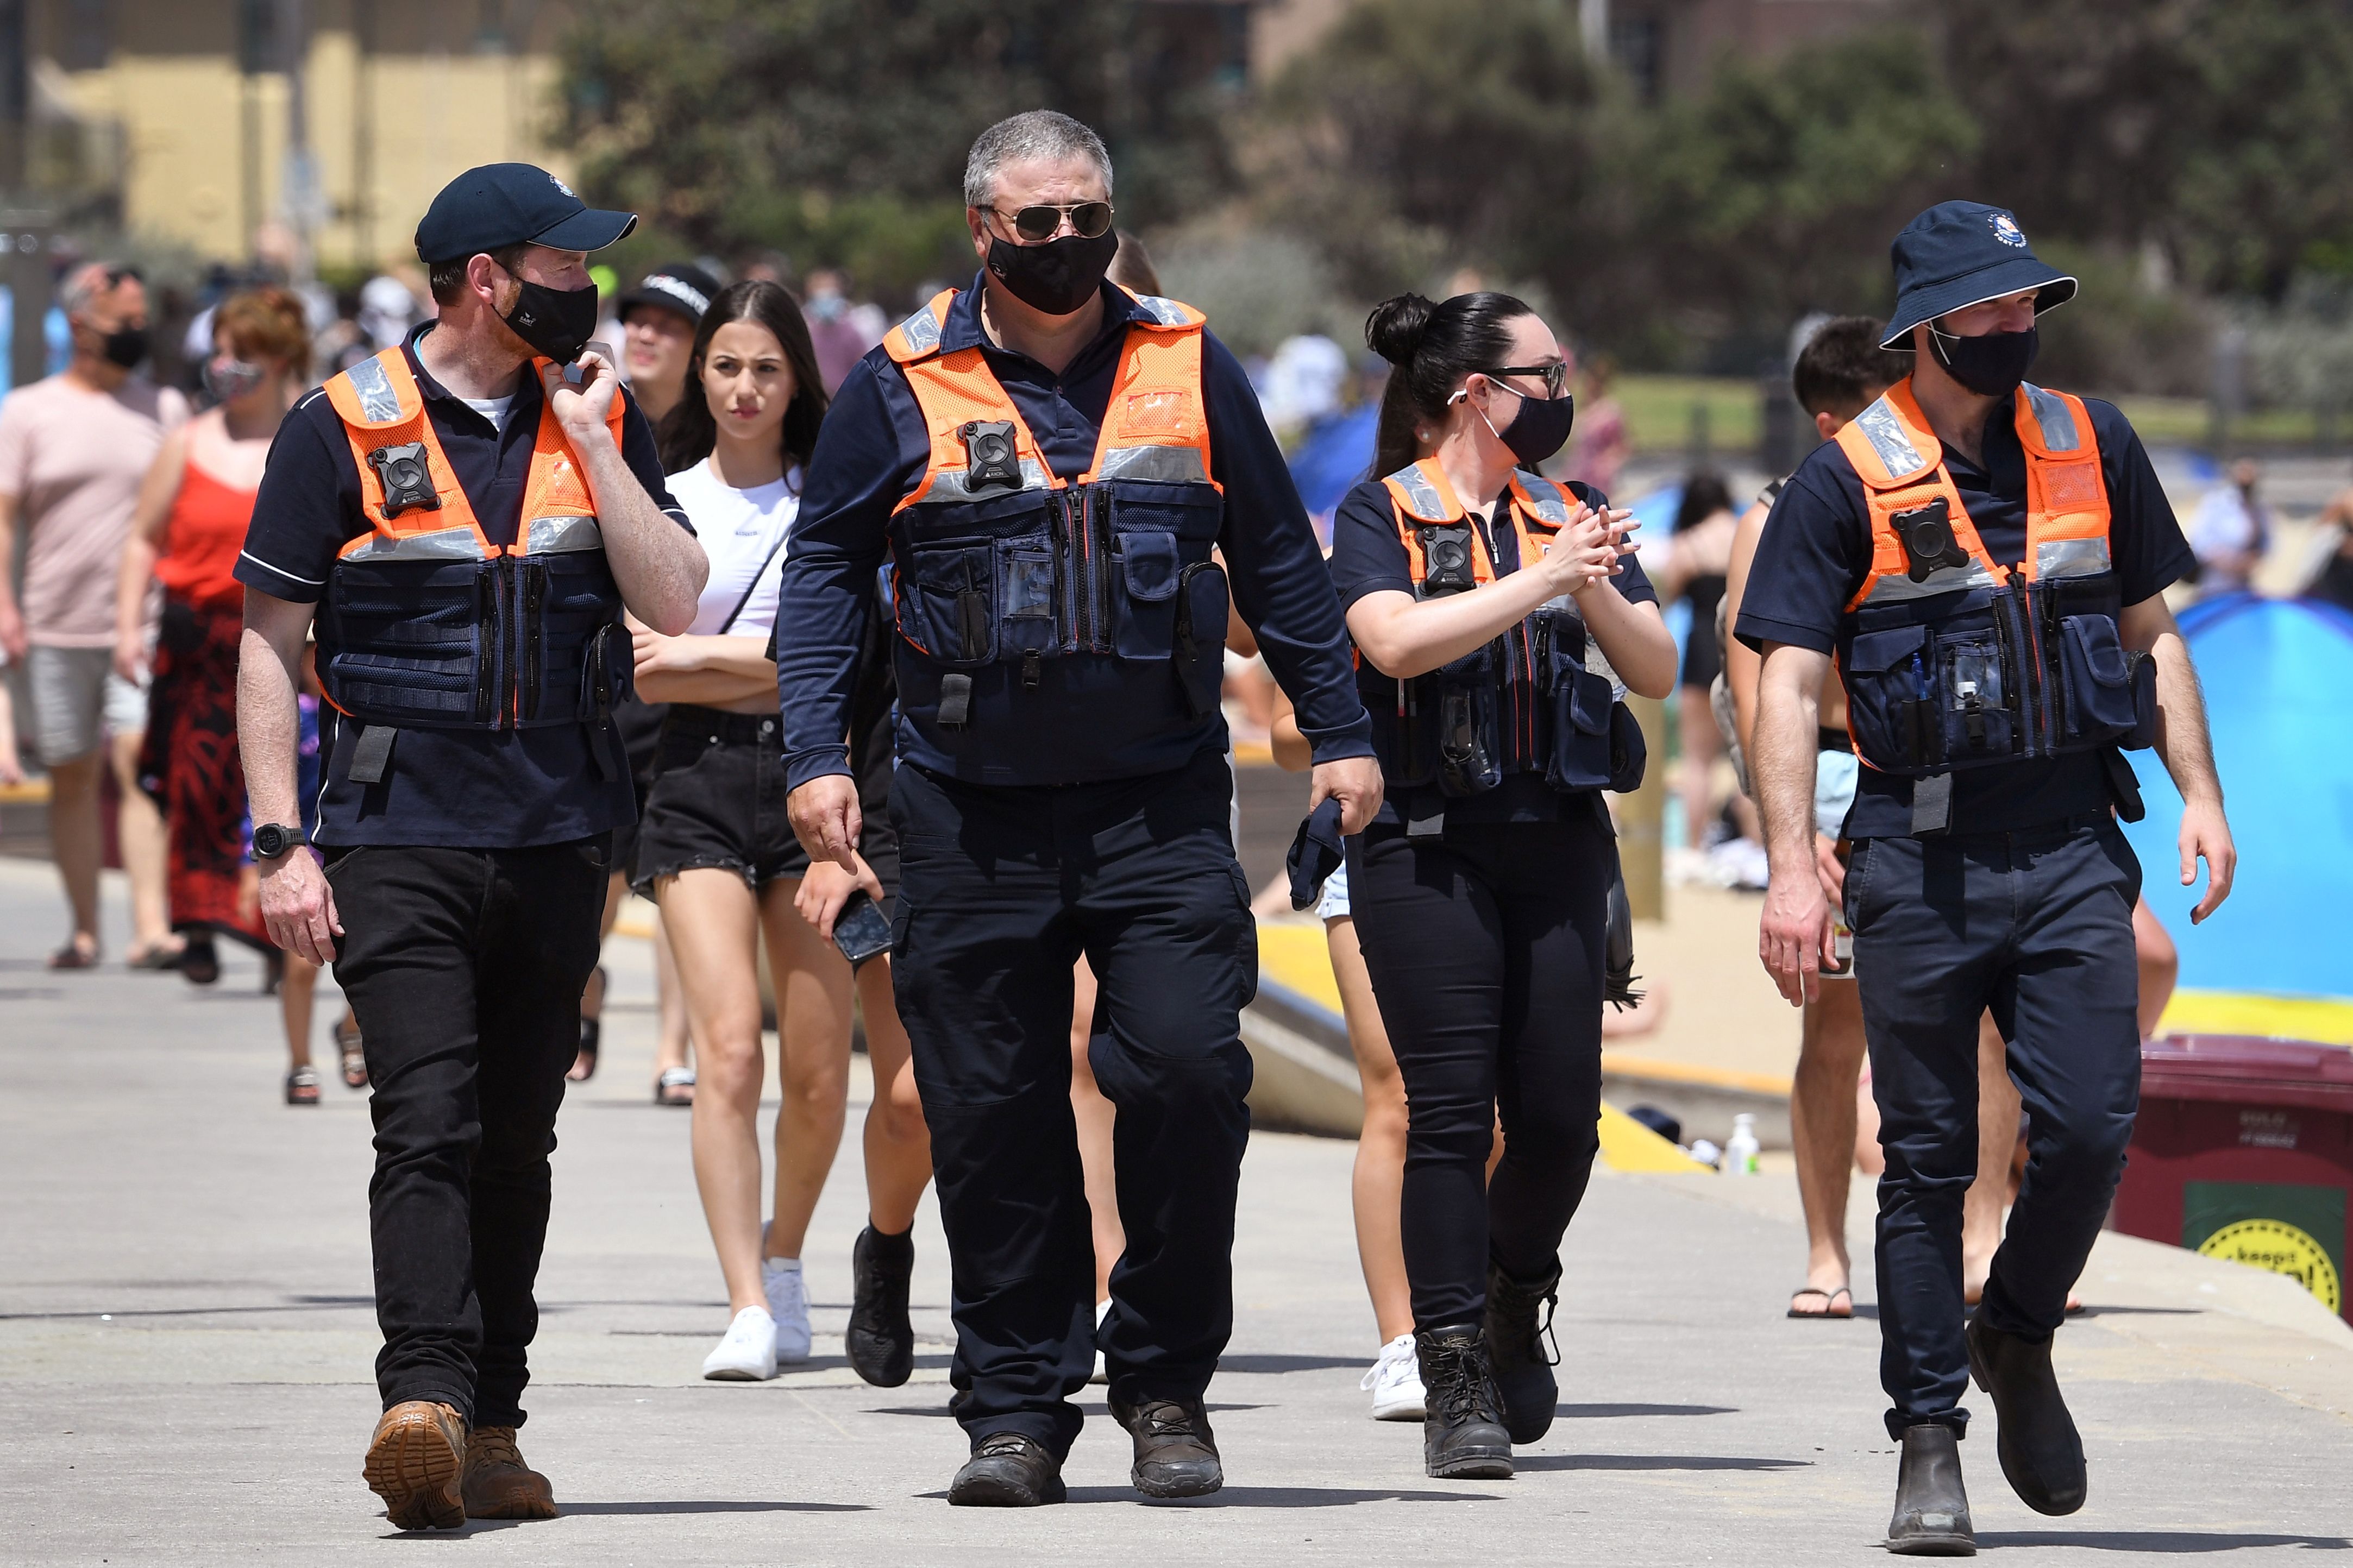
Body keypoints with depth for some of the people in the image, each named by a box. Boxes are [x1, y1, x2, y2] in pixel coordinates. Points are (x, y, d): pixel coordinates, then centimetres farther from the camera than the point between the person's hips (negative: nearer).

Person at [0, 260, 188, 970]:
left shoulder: (164, 408, 11)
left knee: (140, 764, -14)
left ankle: (151, 925, -21)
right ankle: (84, 930, 15)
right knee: (72, 777, 6)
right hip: (57, 626, 0)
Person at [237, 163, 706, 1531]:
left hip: (559, 837, 4)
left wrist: (590, 443, -5)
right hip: (400, 837, -4)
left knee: (516, 1141, 8)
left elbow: (673, 605, 0)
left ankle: (490, 1430, 14)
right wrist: (281, 842, -8)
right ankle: (423, 1402, -26)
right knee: (428, 1124, -17)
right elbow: (271, 644, -1)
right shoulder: (346, 430, -2)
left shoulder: (603, 421, 9)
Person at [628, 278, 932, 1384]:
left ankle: (786, 1261, 28)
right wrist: (777, 667, -6)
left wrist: (704, 652, -7)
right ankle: (748, 1311, -17)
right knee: (729, 1046, -14)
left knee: (818, 1071, 1)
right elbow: (645, 670, 1)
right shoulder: (660, 502, 9)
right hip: (700, 782, 0)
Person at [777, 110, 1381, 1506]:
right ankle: (1017, 1410, 10)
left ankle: (1166, 1383, 3)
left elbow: (1278, 561, 15)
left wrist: (1341, 734, 14)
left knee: (1189, 1068, -12)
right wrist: (817, 752, -2)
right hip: (974, 815, 0)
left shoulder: (1187, 367, 7)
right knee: (993, 1116, 1)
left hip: (1161, 802, 0)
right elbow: (826, 568, 8)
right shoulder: (906, 386, 3)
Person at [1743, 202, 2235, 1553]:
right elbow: (1790, 683, -4)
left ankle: (2019, 1339, 19)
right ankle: (1929, 1443, 8)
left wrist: (2199, 793, 7)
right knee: (1929, 1160, 1)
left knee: (2091, 1127, -9)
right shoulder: (1849, 481, -1)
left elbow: (2150, 633, 18)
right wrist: (1794, 870, -13)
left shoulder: (2093, 449, 10)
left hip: (2072, 844, 2)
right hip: (1923, 849, -2)